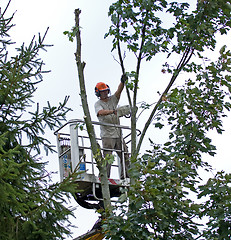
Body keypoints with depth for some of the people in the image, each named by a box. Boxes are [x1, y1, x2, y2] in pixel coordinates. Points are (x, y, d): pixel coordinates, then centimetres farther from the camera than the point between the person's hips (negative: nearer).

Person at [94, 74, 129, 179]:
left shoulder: (112, 99, 14)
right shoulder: (97, 104, 0)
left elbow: (119, 90, -2)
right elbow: (101, 112, -22)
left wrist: (122, 82, -23)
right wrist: (113, 111, -38)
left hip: (118, 134, 6)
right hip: (107, 135, -5)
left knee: (125, 155, 5)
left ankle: (125, 176, 11)